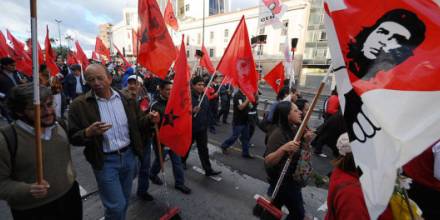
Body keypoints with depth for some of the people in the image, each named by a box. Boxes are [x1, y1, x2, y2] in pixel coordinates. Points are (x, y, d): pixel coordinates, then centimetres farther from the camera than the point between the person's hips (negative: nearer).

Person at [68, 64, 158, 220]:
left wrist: (149, 119, -14)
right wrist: (88, 133, -27)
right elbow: (73, 138, -7)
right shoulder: (80, 105, -9)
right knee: (116, 206, 2)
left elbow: (136, 125, 6)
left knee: (124, 202, 22)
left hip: (129, 155, 4)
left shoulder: (126, 99, -1)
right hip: (105, 161, -3)